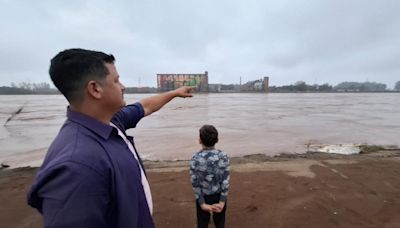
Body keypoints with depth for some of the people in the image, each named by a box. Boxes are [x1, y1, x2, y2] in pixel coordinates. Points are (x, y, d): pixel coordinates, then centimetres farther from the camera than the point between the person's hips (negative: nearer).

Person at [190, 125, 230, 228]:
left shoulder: (195, 158, -20)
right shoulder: (223, 156, -17)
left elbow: (195, 183, -16)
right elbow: (225, 181, -14)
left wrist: (202, 203, -7)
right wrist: (222, 202, -7)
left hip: (203, 197, -1)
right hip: (219, 196, 1)